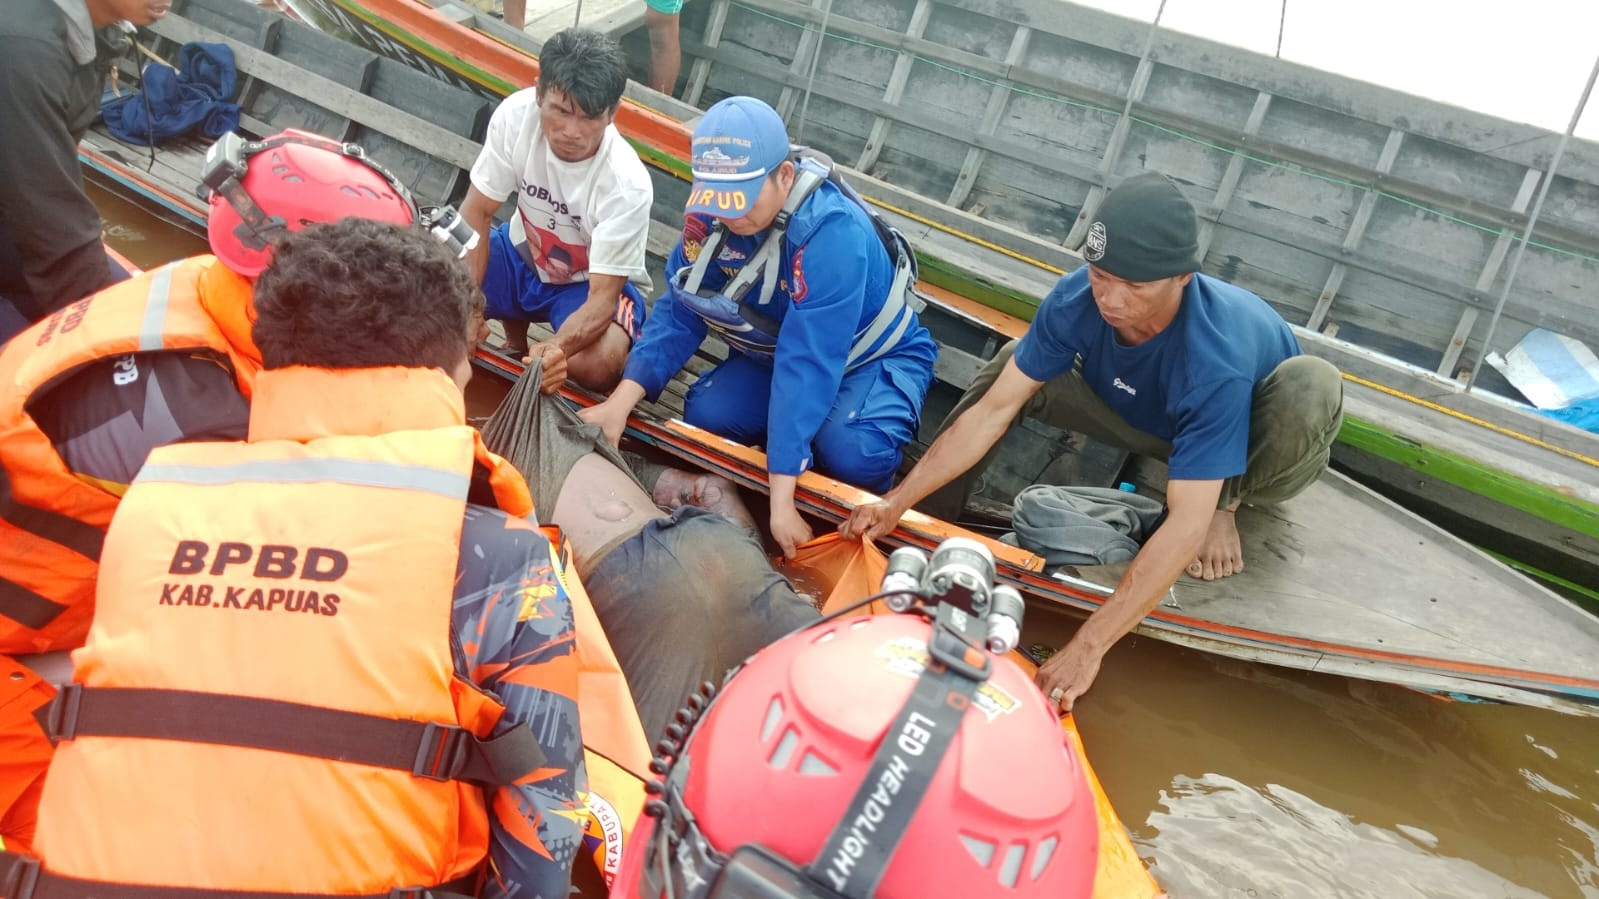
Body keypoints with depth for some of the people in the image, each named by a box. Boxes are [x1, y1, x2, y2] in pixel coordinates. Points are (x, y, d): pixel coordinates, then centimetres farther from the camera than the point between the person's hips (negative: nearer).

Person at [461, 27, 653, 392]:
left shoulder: (627, 184, -32)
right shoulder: (516, 115, -23)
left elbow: (603, 297, -31)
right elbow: (477, 212, -14)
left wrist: (557, 347, -52)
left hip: (592, 282, -4)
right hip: (522, 254, 4)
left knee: (597, 364, -35)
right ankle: (515, 340, 12)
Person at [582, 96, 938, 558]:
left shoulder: (832, 233, -36)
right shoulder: (711, 210, -18)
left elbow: (807, 364, -40)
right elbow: (679, 310, -14)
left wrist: (780, 499, -41)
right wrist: (620, 402, -27)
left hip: (875, 358, -5)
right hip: (774, 349, 5)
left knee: (852, 453, -33)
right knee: (705, 415, -20)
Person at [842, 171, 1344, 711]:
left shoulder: (1216, 363, -42)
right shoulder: (1077, 300, -28)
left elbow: (1185, 525, -44)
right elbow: (993, 409, -21)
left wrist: (1088, 647, -47)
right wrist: (897, 502, -25)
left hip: (1248, 446, -4)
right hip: (1149, 420, 4)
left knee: (1312, 387, -37)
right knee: (1014, 368, -14)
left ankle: (1227, 501, -6)